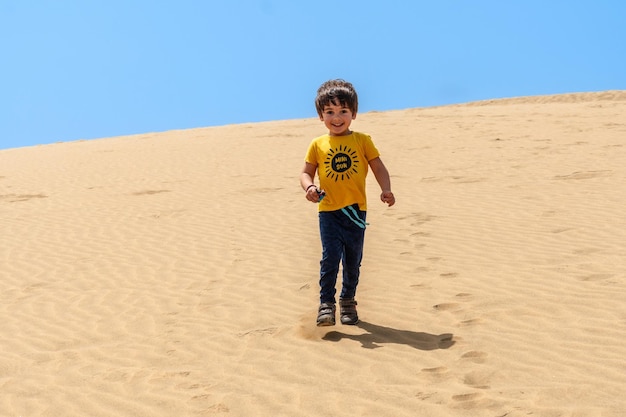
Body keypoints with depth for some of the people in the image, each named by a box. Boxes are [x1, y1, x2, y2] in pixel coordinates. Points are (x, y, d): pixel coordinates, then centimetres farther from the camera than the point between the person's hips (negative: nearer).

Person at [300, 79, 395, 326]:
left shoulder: (362, 141, 3)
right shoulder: (318, 145, 4)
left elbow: (379, 168, 2)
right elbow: (306, 172, 7)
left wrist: (386, 190, -15)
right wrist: (309, 188, -15)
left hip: (356, 211, 1)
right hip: (328, 212, -1)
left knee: (353, 261, 12)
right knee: (330, 257, -11)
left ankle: (348, 301, 30)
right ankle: (326, 304, -2)